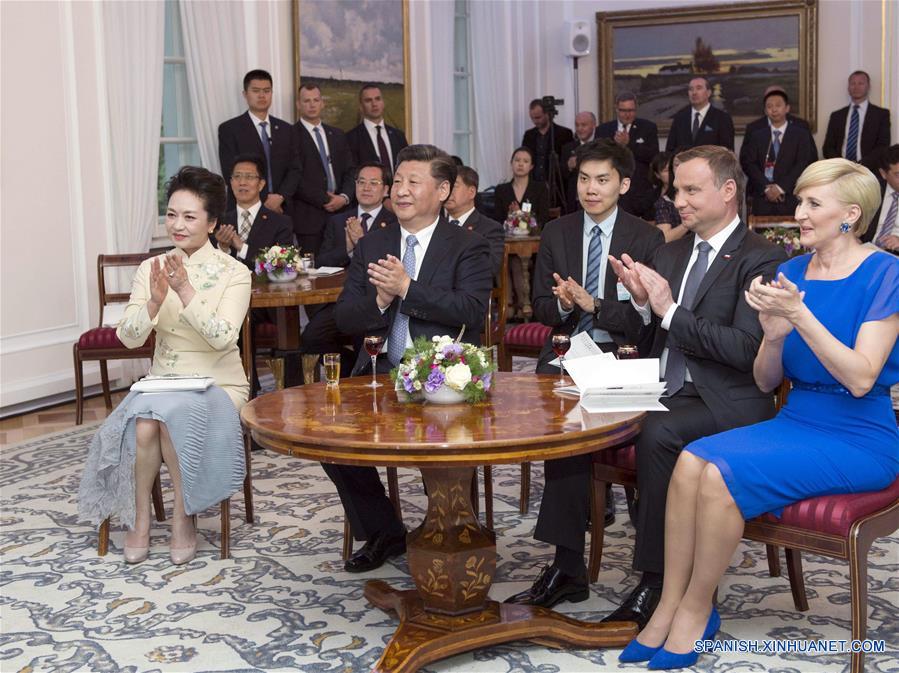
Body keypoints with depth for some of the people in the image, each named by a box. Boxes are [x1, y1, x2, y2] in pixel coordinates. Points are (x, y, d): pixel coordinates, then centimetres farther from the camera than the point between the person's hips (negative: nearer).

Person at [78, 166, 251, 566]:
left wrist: (185, 290, -28)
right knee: (143, 423, -29)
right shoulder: (152, 269, 6)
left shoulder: (233, 273, -5)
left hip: (217, 385, -3)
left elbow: (222, 337, -19)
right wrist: (155, 300, -21)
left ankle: (183, 516, -14)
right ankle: (139, 517, -10)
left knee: (172, 414, -33)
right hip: (162, 381, 3)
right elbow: (129, 338, -3)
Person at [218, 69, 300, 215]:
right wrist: (264, 200, -13)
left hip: (281, 209, 3)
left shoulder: (286, 129, 13)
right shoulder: (229, 129, 1)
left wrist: (280, 197, -10)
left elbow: (294, 170, 8)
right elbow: (231, 173, -6)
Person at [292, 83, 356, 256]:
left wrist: (344, 197, -4)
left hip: (339, 211, 5)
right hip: (309, 217, -5)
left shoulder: (337, 135, 19)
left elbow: (349, 171, 15)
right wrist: (326, 200, -11)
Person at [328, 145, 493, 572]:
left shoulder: (468, 248, 3)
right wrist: (379, 300, -12)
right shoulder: (371, 245, 16)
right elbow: (344, 318, 10)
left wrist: (406, 288, -19)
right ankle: (383, 534, 5)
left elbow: (472, 311, -14)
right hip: (380, 373, 4)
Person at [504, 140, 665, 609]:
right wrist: (564, 304, -11)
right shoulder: (556, 233, 15)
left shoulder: (647, 239, 4)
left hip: (619, 355, -3)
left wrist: (592, 305, -17)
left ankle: (567, 566, -26)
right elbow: (541, 309, 12)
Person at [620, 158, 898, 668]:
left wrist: (799, 315, -25)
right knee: (692, 460, -21)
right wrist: (774, 334, -14)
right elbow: (766, 382, 7)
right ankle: (669, 608, -13)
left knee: (722, 473, -26)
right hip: (796, 422, 6)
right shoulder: (792, 271, 8)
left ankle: (696, 612, -7)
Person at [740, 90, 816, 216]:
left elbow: (803, 164, -1)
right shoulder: (756, 135, 13)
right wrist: (766, 187, -9)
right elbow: (747, 163, 4)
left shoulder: (801, 134, 8)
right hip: (761, 198, 1)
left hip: (790, 198, -1)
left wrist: (781, 187, -11)